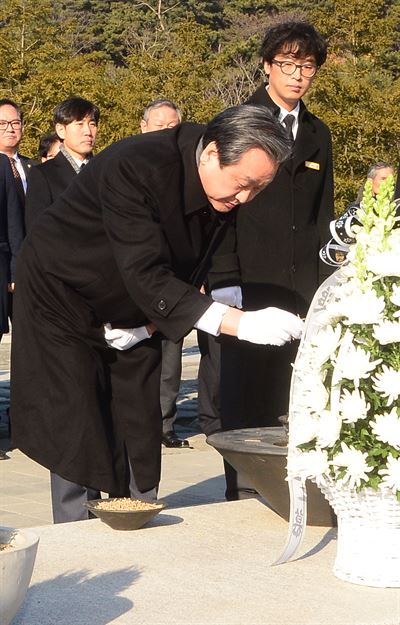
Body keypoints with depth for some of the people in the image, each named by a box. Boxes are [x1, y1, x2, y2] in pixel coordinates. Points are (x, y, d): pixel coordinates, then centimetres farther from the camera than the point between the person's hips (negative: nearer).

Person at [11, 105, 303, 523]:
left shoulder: (224, 193, -12)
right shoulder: (135, 167, -34)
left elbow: (191, 270, 3)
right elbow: (146, 277, -39)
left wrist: (150, 324, -12)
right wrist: (240, 324, -47)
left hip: (132, 318, 6)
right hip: (62, 299, -6)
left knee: (139, 443, 3)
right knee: (75, 440, -8)